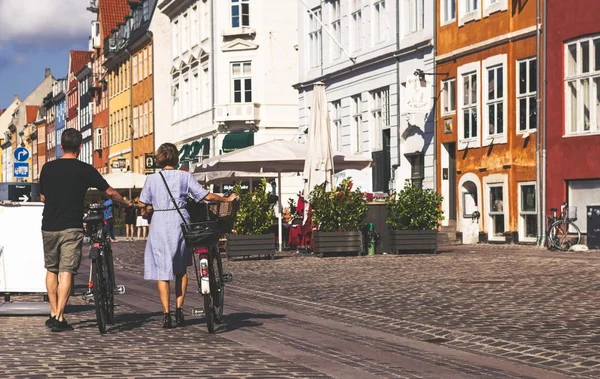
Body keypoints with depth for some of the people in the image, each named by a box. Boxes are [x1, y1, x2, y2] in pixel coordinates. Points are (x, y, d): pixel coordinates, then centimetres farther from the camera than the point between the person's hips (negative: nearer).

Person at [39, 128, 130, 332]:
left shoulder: (48, 168, 5)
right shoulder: (85, 170, -4)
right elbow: (110, 192, 4)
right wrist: (126, 203, 23)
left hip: (49, 227, 3)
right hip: (71, 227, -3)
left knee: (51, 270, 16)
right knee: (66, 272, -4)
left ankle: (53, 314, 18)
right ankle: (59, 318, -10)